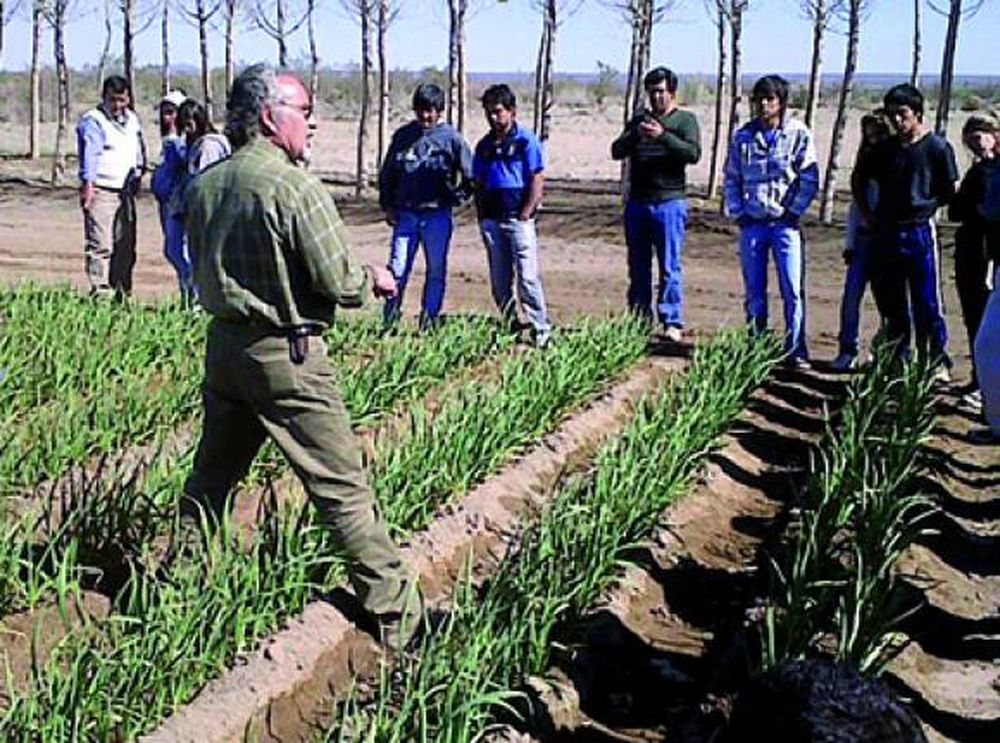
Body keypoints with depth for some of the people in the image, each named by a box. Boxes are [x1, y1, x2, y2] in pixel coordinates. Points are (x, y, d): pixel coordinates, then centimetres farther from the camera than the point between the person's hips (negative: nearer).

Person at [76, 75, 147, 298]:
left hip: (125, 192, 7)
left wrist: (137, 175, 15)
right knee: (100, 245, -13)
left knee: (125, 246, 11)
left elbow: (140, 152, 26)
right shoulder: (93, 121, -7)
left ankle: (122, 292, 19)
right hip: (100, 191, -7)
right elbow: (89, 152, -20)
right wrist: (88, 182, -30)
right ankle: (100, 292, -13)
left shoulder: (132, 120, 15)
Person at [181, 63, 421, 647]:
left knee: (212, 473, 21)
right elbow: (340, 282, -16)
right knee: (343, 485, -1)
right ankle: (397, 614, 5)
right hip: (287, 356, -7)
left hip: (224, 347, 7)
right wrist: (373, 279, 4)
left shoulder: (204, 185, 6)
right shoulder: (296, 188, -16)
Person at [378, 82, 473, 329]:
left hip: (437, 215, -2)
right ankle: (389, 322, 7)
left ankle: (429, 322, 14)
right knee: (397, 268, 0)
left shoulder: (452, 138, -2)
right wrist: (387, 206, 7)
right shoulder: (403, 136, 6)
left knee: (436, 270, 5)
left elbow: (470, 177, 3)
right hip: (405, 214, 2)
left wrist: (454, 199, -3)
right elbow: (387, 174, 14)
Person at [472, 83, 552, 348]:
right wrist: (482, 217, 8)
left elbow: (537, 181, -7)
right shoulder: (484, 145, 13)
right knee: (499, 281, 8)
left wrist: (525, 215, -12)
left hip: (518, 219, -6)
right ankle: (511, 327, 17)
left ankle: (542, 330, -6)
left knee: (527, 277, -9)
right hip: (491, 220, 6)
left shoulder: (526, 141, -3)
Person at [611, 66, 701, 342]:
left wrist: (663, 136, -24)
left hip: (669, 202, -5)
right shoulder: (639, 120, 15)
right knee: (638, 267, 9)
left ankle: (672, 323, -4)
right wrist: (634, 135, -15)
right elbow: (617, 151, 4)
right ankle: (638, 320, 17)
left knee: (669, 267, -6)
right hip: (637, 202, 5)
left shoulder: (685, 120, 2)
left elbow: (693, 153, -13)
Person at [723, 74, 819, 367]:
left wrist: (792, 211, -7)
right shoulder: (743, 136, 7)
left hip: (785, 223, -2)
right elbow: (731, 178, 11)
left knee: (793, 291, -5)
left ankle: (796, 350, 2)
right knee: (754, 293, 7)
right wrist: (737, 212, 2)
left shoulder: (798, 134, -1)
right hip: (751, 223, 3)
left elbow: (810, 180, -1)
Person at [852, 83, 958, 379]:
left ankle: (938, 362, 7)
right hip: (886, 233, 5)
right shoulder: (884, 149, 8)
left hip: (919, 232, -5)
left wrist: (923, 207, -3)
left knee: (926, 303, -2)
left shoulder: (937, 147, -5)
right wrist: (865, 213, 15)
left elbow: (949, 193, -1)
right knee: (890, 302, 10)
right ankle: (898, 358, 21)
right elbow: (858, 178, 22)